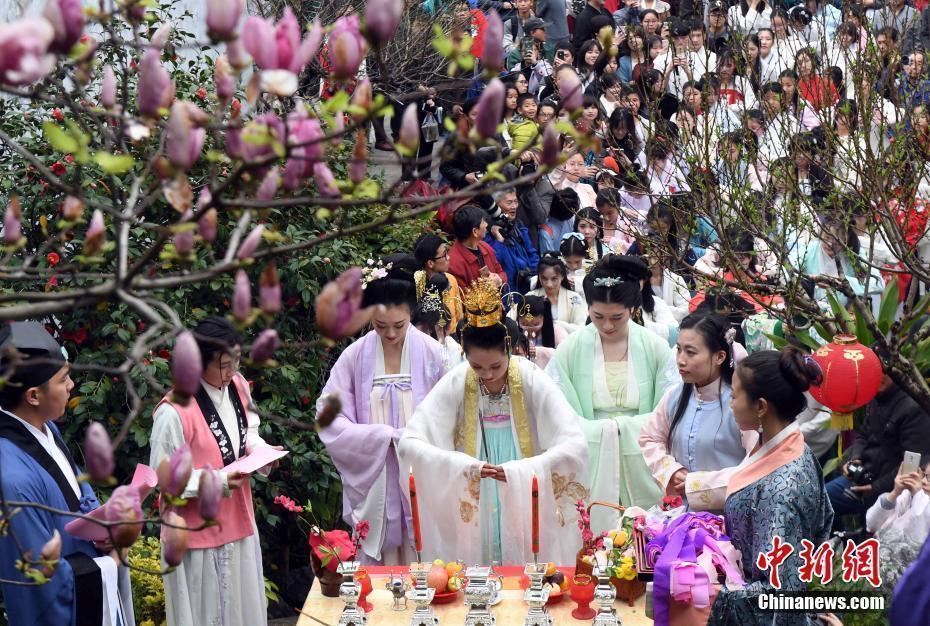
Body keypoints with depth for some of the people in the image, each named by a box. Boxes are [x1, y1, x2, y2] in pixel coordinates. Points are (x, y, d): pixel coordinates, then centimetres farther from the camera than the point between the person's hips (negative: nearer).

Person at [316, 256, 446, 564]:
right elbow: (329, 418, -5)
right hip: (373, 480, 0)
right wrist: (385, 436, -12)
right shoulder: (355, 357, -3)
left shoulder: (431, 353, -4)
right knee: (378, 561, 7)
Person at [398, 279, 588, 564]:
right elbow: (409, 444, -13)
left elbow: (574, 446, -18)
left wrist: (519, 470, -29)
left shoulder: (532, 381, -11)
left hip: (530, 516, 0)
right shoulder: (455, 384, -8)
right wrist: (461, 465, -26)